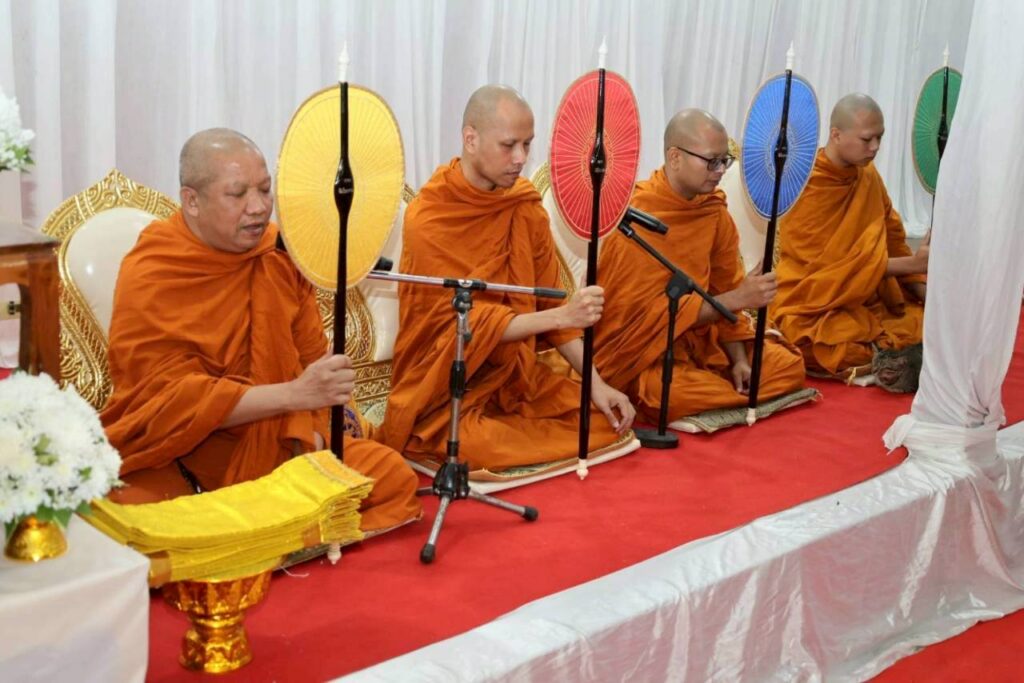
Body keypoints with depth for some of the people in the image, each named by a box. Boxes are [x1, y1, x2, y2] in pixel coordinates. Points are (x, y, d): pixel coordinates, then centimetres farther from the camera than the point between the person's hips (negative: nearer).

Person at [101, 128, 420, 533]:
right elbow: (172, 399, -19)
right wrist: (295, 394, -29)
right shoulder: (147, 278, -12)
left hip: (272, 446, 5)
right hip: (168, 457, -4)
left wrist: (309, 434, -14)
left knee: (393, 477, -14)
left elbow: (310, 356, 6)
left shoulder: (280, 254, 3)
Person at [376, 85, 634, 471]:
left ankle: (499, 428, 9)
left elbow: (547, 302, 2)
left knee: (608, 420, -9)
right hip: (446, 389, -6)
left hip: (517, 376, 6)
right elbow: (467, 322, -19)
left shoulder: (527, 206, 0)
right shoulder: (426, 219, -18)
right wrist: (561, 316, -31)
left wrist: (596, 382, -9)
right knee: (480, 446, -34)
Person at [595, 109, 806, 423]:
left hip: (700, 340, 7)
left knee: (789, 366, -5)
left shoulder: (715, 210, 2)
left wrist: (740, 360, -6)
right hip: (640, 351, -7)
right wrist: (737, 299, -26)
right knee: (673, 394, -36)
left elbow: (725, 288, 7)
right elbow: (648, 312, -22)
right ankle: (744, 396, -7)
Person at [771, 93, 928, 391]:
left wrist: (924, 291, -4)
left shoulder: (868, 175, 4)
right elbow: (834, 265, -19)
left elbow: (893, 239, 9)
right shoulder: (807, 188, -17)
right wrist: (911, 264, -21)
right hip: (814, 309, -7)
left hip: (868, 301, 8)